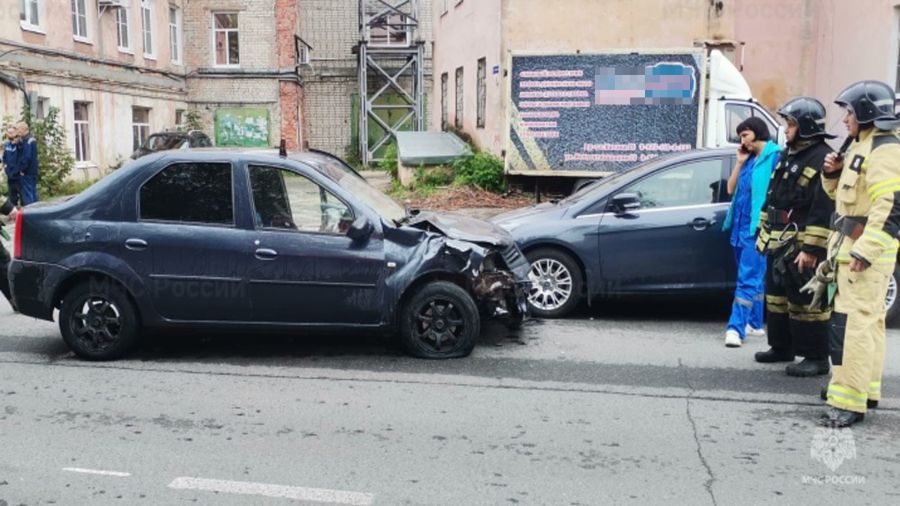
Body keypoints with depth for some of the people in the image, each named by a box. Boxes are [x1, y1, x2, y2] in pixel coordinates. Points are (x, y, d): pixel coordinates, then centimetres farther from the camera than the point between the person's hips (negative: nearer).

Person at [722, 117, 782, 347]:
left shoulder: (775, 156, -7)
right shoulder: (748, 160, 17)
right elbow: (731, 189, 17)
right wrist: (740, 163, 8)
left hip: (757, 228, -8)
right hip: (740, 226, 8)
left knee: (748, 279, -11)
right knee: (752, 277, 14)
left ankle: (736, 328, -15)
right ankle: (754, 323, 22)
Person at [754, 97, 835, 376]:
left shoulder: (822, 160, -14)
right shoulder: (788, 155, 17)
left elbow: (824, 211, -21)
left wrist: (811, 249, -24)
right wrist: (764, 234, 19)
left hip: (802, 246, -10)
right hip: (778, 243, 10)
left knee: (805, 301, -6)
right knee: (777, 296, 16)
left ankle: (816, 358, 3)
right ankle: (781, 348, 29)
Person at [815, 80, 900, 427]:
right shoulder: (861, 146, 18)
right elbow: (843, 194, 26)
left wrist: (866, 250, -29)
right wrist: (833, 173, 5)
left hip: (866, 249, -10)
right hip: (851, 246, 10)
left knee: (852, 324, -13)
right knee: (868, 320, 16)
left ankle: (849, 402, -12)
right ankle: (867, 389, 26)